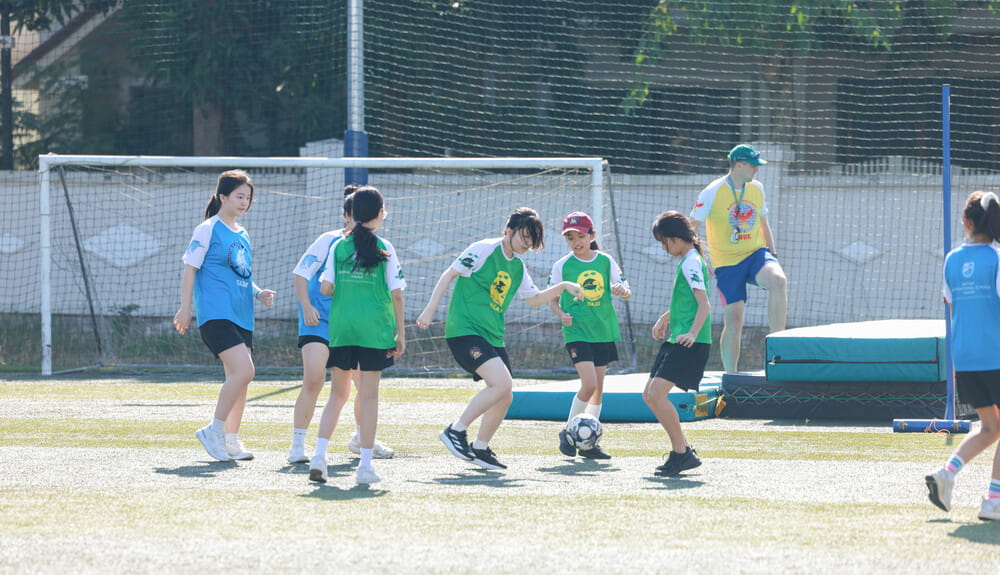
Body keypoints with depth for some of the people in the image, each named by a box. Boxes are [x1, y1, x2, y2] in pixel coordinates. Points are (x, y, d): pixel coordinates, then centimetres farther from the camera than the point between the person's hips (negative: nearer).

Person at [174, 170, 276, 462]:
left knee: (239, 377, 7)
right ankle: (214, 431, -9)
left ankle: (231, 440, 16)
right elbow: (190, 268, -6)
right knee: (243, 371, -19)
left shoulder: (242, 235, 18)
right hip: (216, 314, -8)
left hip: (242, 316, 8)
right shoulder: (208, 229, -4)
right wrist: (185, 309, -12)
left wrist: (258, 293, 8)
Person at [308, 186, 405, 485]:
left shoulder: (338, 247, 3)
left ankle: (319, 453, -3)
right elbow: (396, 294, -4)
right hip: (375, 328, -2)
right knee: (369, 395, 2)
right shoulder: (384, 249, -3)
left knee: (338, 393, 12)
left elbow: (325, 288, 1)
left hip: (341, 327, 2)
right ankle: (365, 465, 2)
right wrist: (400, 333, 4)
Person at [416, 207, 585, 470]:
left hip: (492, 336, 8)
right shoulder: (484, 250, -7)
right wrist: (430, 309, -12)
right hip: (464, 329, -8)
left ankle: (480, 448, 22)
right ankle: (456, 431, -14)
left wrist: (563, 287, 13)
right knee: (502, 383, -23)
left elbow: (534, 299, 27)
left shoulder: (518, 266, 15)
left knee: (504, 396, 5)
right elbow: (450, 274, -6)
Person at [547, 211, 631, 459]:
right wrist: (561, 314, -16)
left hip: (603, 330, 4)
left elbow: (627, 293, 7)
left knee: (598, 387, 8)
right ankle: (568, 433, 1)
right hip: (576, 331, -4)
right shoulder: (562, 266, -3)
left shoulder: (606, 261, 3)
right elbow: (552, 300, 4)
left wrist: (622, 291, -16)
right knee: (589, 384, -17)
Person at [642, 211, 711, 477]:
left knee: (657, 393, -18)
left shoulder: (691, 263, -12)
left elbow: (704, 305, -20)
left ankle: (682, 453, -10)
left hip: (690, 344, -11)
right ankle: (683, 451, 14)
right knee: (649, 395, 9)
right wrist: (665, 318, 43)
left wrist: (692, 333, -32)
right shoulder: (688, 261, 18)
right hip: (676, 340, 11)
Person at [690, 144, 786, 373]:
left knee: (778, 279, -29)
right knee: (733, 319, -5)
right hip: (727, 262, -3)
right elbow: (691, 228, -7)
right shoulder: (712, 192, -9)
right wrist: (701, 258, -18)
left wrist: (772, 255, 16)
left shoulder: (757, 189, 7)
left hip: (756, 253, 3)